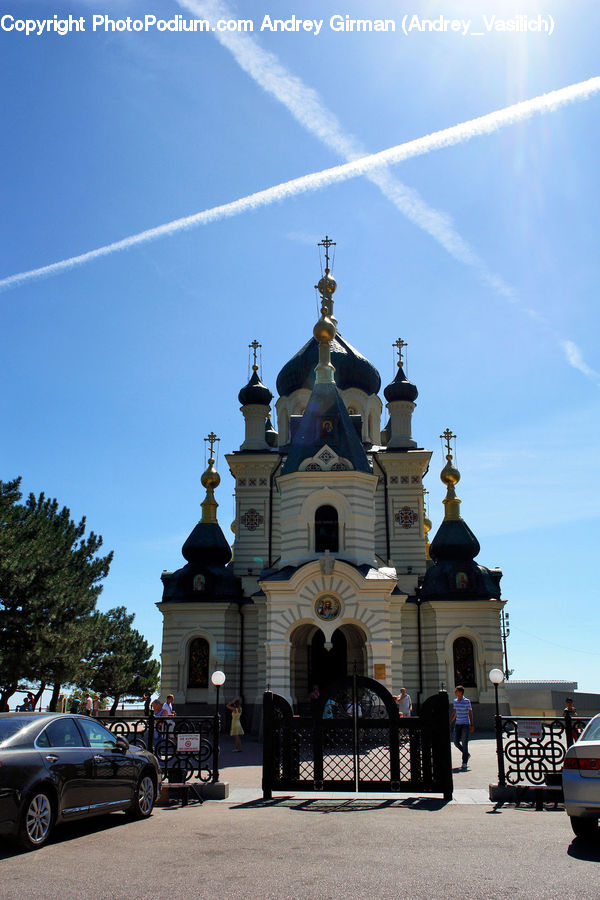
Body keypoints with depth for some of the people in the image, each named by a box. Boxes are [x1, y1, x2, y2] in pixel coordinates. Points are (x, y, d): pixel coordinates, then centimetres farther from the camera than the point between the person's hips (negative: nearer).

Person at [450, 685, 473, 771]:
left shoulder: (467, 701, -8)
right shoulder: (455, 701, 9)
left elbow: (470, 713, -5)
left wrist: (471, 725, -9)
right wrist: (449, 723, 16)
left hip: (465, 725, -6)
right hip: (457, 724, 6)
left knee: (464, 744, -6)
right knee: (456, 742, 3)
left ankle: (464, 765, -3)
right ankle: (467, 754, 30)